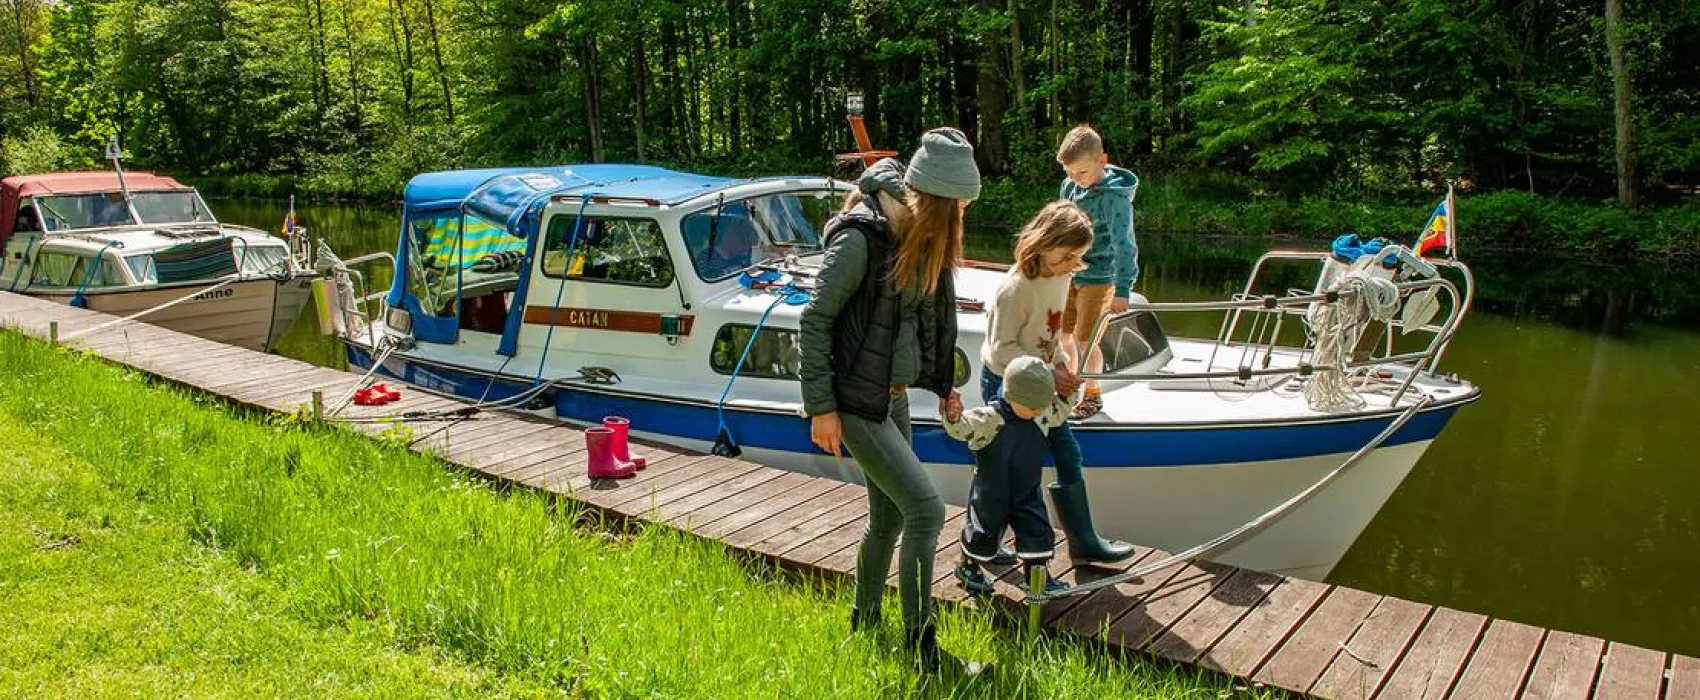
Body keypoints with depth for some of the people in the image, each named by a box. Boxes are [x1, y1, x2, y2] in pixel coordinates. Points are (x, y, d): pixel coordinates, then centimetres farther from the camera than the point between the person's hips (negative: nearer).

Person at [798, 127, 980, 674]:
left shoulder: (922, 236, 2)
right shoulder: (861, 239, -22)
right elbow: (815, 321, -17)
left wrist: (942, 382, 17)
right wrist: (821, 407, -16)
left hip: (894, 396, 8)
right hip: (856, 403, -8)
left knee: (888, 518, 16)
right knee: (926, 510, -11)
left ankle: (864, 621, 36)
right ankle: (922, 648, 2)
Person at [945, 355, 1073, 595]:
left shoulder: (1043, 414, -4)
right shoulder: (990, 417, -26)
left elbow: (1061, 411, 17)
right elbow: (963, 428, -34)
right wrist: (954, 419, -55)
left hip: (1027, 492, 5)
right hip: (991, 493, -5)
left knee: (1038, 531, 4)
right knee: (984, 531, 11)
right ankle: (968, 567, 36)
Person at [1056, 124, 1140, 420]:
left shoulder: (1115, 198, -20)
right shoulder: (1069, 187, 0)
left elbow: (1124, 245, -23)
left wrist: (1122, 290, -27)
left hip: (1097, 278, -7)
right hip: (1068, 273, 7)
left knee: (1085, 340, 0)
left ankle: (1093, 394, 20)